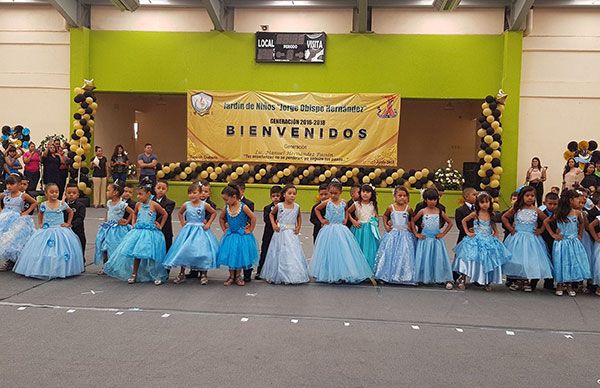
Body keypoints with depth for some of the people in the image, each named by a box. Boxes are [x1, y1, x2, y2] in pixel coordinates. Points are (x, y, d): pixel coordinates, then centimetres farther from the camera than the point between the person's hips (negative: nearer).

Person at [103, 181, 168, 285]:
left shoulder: (154, 205, -8)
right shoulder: (138, 205, 5)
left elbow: (165, 214, 4)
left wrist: (160, 226, 3)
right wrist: (133, 224, 15)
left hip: (151, 233, -4)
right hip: (138, 232, 4)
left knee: (151, 254, -5)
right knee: (136, 253, 2)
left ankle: (158, 276, 8)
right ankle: (134, 275, 14)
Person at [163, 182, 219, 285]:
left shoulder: (204, 205, -6)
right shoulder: (186, 205, 0)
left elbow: (214, 213, 6)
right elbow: (180, 213, 20)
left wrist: (208, 223, -1)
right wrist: (182, 222, 9)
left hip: (201, 231, -2)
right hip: (188, 231, 2)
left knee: (202, 251, -4)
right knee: (184, 251, 1)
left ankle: (204, 275, 9)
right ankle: (182, 274, 15)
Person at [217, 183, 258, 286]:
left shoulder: (243, 207, -16)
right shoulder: (226, 208, -2)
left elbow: (253, 218, -15)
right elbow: (221, 218, 16)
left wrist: (250, 230, -10)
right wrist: (224, 229, 9)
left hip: (241, 235, -4)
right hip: (230, 235, 4)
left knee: (239, 255, 3)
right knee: (230, 256, 4)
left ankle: (238, 276, 18)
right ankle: (231, 277, 16)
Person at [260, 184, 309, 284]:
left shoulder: (297, 207, 2)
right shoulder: (279, 206, -5)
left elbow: (299, 216, 22)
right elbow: (271, 214, 12)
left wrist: (299, 226, 9)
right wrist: (273, 224, 0)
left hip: (292, 234, 2)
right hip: (280, 233, -2)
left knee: (294, 254, -1)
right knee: (280, 254, 4)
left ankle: (294, 275, 9)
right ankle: (279, 276, 15)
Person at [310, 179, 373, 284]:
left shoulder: (343, 203, 3)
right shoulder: (327, 202, -5)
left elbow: (346, 211, 25)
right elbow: (316, 209, 10)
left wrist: (345, 219, 10)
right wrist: (321, 220, 4)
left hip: (341, 230, 3)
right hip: (329, 230, -3)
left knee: (343, 251, 0)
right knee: (330, 252, -3)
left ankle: (344, 274, 7)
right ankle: (329, 275, 5)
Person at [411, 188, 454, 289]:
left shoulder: (440, 212, 1)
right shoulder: (422, 211, -1)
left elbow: (450, 223, 9)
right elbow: (413, 221, 6)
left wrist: (443, 233, 2)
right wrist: (416, 234, 2)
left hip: (436, 239, 1)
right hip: (425, 239, 0)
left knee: (438, 259, -1)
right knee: (424, 259, 3)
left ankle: (447, 280, -1)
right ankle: (424, 278, 12)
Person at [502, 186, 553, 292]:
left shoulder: (536, 211, 1)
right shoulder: (516, 209, -1)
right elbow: (504, 217, 6)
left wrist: (541, 230, 3)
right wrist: (510, 228, 0)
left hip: (532, 239, 0)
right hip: (517, 238, 0)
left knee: (530, 260, -2)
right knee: (517, 259, 1)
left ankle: (526, 281, 11)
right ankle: (517, 280, 13)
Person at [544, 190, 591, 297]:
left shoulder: (577, 213, -1)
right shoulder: (559, 214, -9)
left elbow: (581, 223, 18)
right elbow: (545, 222, -2)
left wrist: (579, 234, 11)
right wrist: (553, 234, -3)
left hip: (574, 243, 3)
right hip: (561, 243, -3)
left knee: (573, 263, 4)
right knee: (561, 263, 2)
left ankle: (570, 285, 16)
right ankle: (560, 285, 15)